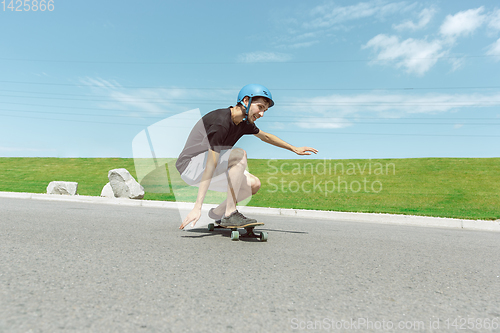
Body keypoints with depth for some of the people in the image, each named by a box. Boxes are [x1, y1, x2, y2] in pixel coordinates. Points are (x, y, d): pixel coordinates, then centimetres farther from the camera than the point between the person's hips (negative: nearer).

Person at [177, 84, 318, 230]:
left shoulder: (244, 122, 2)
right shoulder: (222, 122, -26)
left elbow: (265, 136, 22)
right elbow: (211, 165, -33)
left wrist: (294, 149, 28)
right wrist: (197, 207, -35)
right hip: (190, 166, -9)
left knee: (253, 184, -2)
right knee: (240, 154, -29)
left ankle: (217, 213, 12)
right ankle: (230, 215, -25)